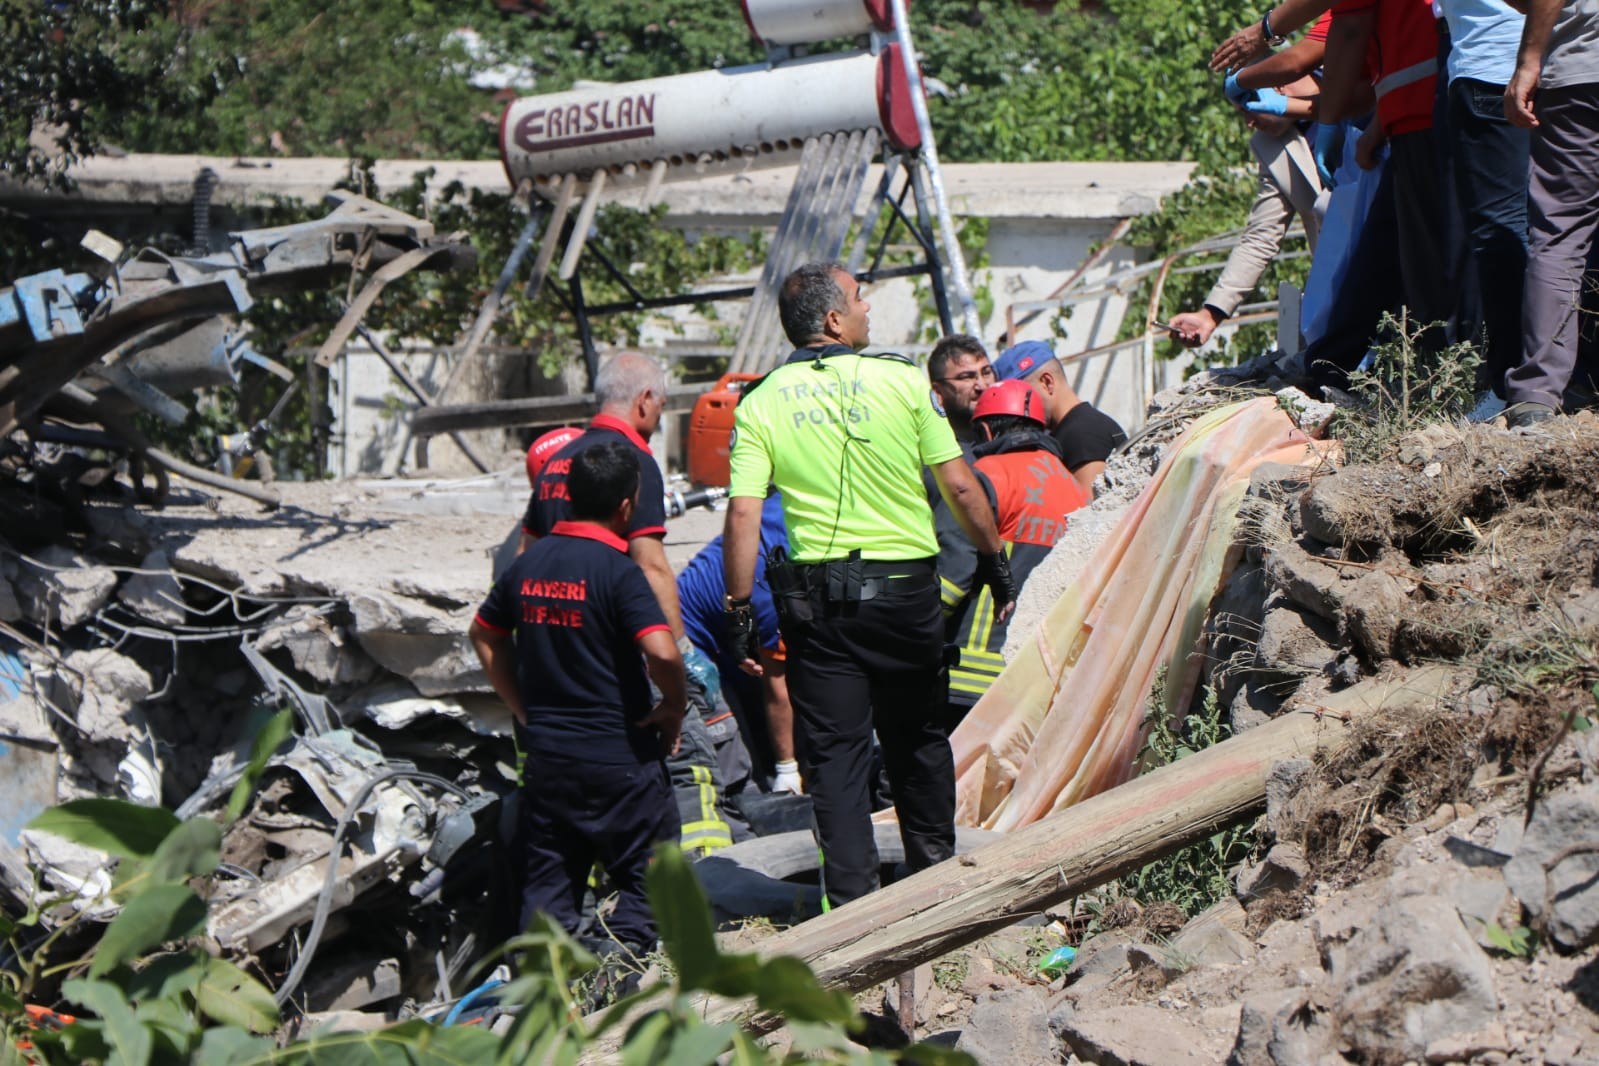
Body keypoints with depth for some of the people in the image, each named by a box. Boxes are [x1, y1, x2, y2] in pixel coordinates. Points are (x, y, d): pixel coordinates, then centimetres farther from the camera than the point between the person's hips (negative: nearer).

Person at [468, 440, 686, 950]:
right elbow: (662, 654, -26)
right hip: (620, 754, -6)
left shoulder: (528, 563, 5)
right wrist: (674, 708, -7)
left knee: (548, 881, 12)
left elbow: (483, 634, 19)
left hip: (546, 754, 6)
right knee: (647, 873, 6)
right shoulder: (617, 571, -15)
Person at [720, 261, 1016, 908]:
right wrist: (995, 562, 9)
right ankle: (934, 873, 30)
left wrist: (740, 610, -3)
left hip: (816, 596, 0)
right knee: (917, 739, 18)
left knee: (833, 750, 4)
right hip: (906, 587, 0)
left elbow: (742, 516, -9)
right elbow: (960, 488, -3)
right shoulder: (902, 380, -5)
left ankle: (851, 897, -2)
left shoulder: (761, 405, -2)